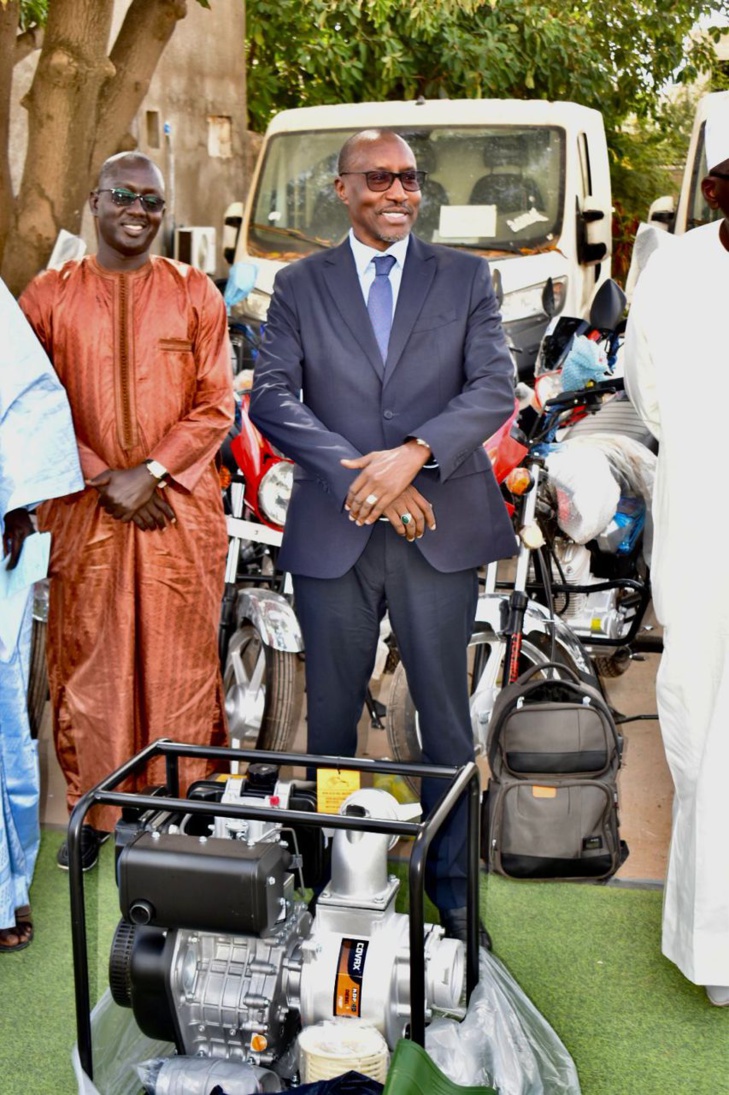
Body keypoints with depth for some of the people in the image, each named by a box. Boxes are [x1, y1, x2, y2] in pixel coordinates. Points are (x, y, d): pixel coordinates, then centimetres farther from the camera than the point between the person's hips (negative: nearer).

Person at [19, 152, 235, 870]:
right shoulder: (48, 297, 7)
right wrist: (104, 478, -9)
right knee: (85, 663, 4)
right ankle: (92, 810, 19)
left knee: (180, 665, 4)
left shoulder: (195, 294, 7)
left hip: (179, 508, 0)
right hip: (82, 511, 0)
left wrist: (148, 473, -10)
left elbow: (215, 405, 2)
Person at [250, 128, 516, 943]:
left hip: (439, 532, 0)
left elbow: (494, 389, -3)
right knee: (331, 717, 10)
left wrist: (414, 454, -20)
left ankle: (452, 887, 21)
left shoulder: (465, 277, 8)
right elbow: (271, 397, -3)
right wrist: (359, 475, -15)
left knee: (446, 720, 6)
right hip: (331, 535, 1)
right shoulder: (300, 285, 8)